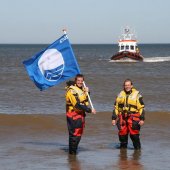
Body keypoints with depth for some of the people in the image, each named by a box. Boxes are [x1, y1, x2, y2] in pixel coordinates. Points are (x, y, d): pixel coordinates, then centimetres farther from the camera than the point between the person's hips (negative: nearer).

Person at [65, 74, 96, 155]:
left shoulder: (81, 88, 12)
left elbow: (86, 101, 15)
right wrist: (90, 110, -23)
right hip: (74, 115, -9)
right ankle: (72, 151, 0)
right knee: (74, 134, -7)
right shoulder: (72, 91, -18)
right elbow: (78, 105, -24)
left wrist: (86, 92, -3)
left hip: (81, 114, 9)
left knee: (79, 134, 13)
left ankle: (74, 150, 23)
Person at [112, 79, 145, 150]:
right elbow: (116, 107, 17)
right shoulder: (120, 95, 13)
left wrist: (142, 119, -9)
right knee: (122, 135, 6)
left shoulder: (137, 95, 1)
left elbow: (141, 108, -1)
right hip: (122, 118, 4)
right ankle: (123, 148, 19)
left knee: (134, 135, -8)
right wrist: (114, 118, 11)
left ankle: (138, 148, 2)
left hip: (133, 118, -4)